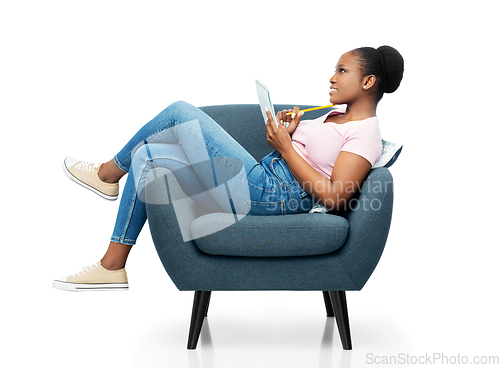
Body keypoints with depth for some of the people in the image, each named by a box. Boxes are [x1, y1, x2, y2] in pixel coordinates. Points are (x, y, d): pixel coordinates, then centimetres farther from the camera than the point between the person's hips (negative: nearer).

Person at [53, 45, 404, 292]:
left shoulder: (365, 133, -9)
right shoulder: (338, 114, 20)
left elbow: (333, 196, -21)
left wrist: (285, 147, -15)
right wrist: (288, 131, 4)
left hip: (273, 197, -10)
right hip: (262, 178, 10)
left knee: (181, 112, -9)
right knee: (146, 158, 7)